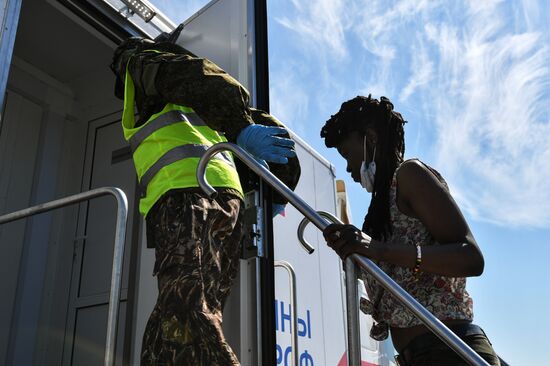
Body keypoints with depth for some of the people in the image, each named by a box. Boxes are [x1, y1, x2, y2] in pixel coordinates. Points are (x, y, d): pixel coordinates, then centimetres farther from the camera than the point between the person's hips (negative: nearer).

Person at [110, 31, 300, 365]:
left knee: (183, 305, -22)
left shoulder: (140, 61, 19)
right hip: (228, 198, 8)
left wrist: (241, 131, -15)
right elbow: (270, 127, 32)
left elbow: (195, 73, -5)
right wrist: (278, 196, 28)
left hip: (188, 191, -8)